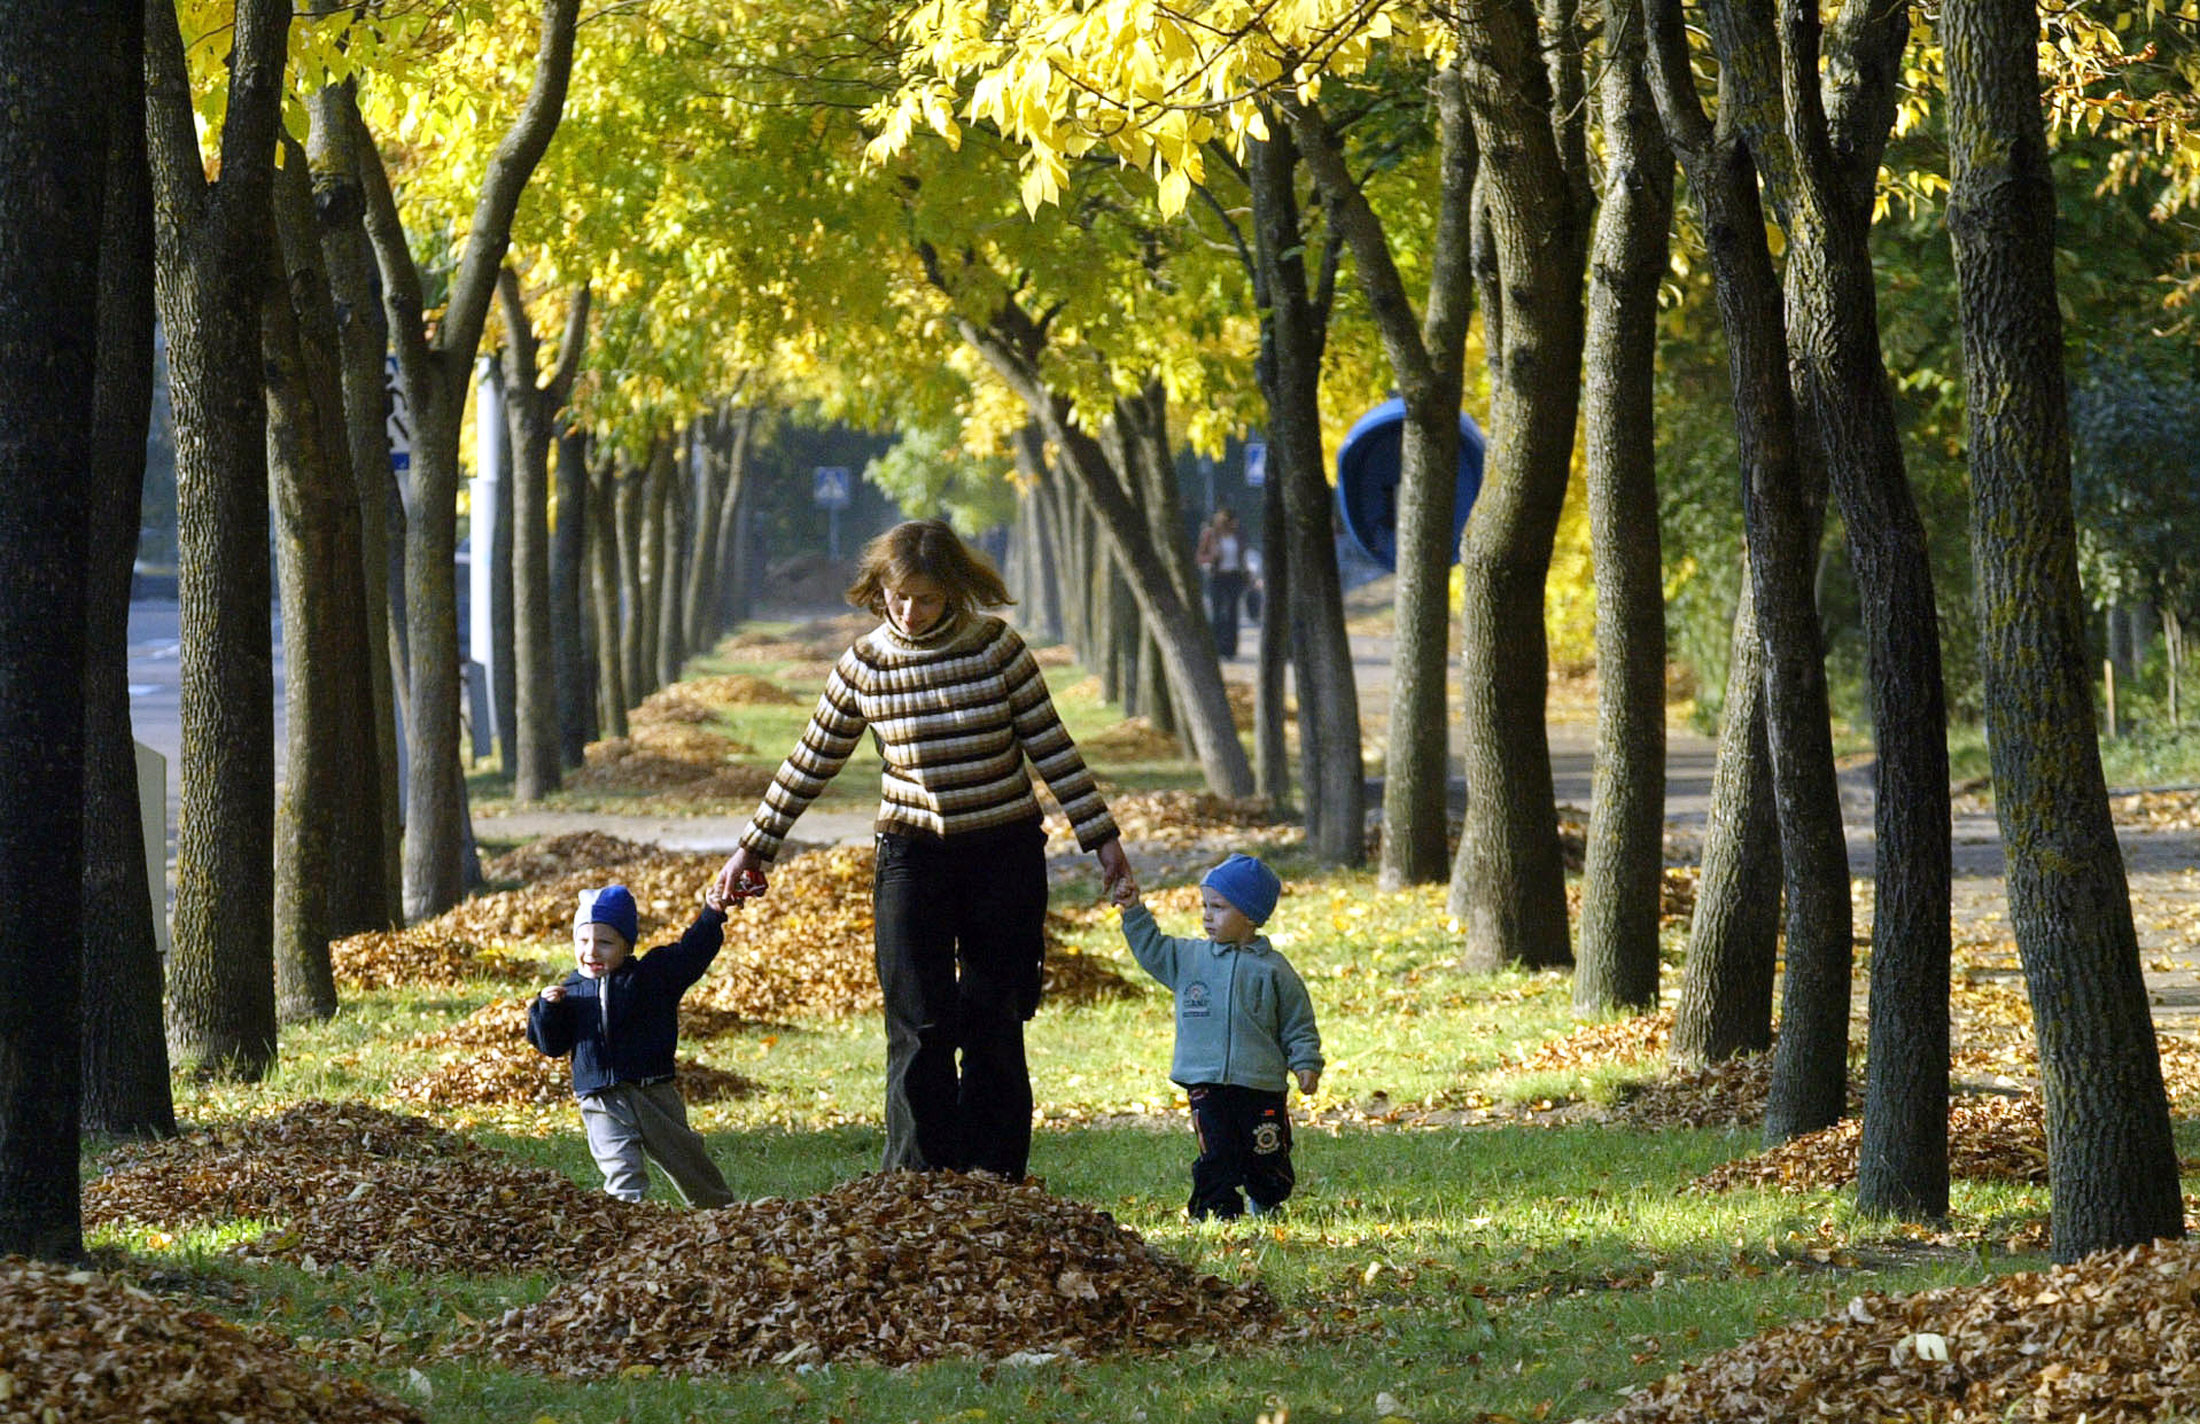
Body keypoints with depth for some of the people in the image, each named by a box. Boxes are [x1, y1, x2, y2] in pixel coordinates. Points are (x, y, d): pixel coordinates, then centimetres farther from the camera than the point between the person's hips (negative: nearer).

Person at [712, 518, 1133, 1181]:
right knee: (919, 1025, -5)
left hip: (1005, 853, 0)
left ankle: (994, 1173, 12)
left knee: (994, 1020, 3)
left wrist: (1100, 835, -1)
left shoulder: (997, 648, -6)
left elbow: (1050, 746, -1)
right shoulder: (864, 666, -3)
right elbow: (809, 763, 6)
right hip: (912, 854, 0)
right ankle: (919, 1179, -2)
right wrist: (753, 848, 9)